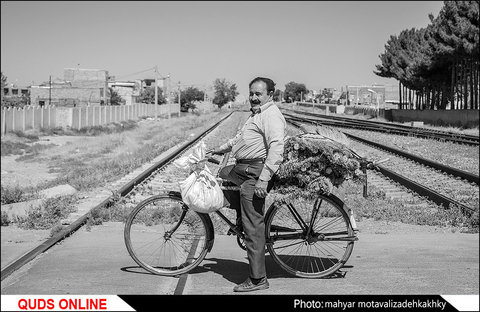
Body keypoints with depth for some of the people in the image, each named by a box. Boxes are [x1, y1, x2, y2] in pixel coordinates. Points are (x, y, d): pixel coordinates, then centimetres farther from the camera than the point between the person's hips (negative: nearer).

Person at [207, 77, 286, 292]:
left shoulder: (271, 116, -14)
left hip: (256, 173, -11)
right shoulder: (256, 113, 21)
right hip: (242, 169, 11)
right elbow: (242, 136, 38)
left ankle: (257, 279, -6)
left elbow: (276, 148, -25)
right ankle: (242, 218, 28)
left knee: (253, 227, -10)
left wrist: (263, 179, -31)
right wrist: (222, 149, 40)